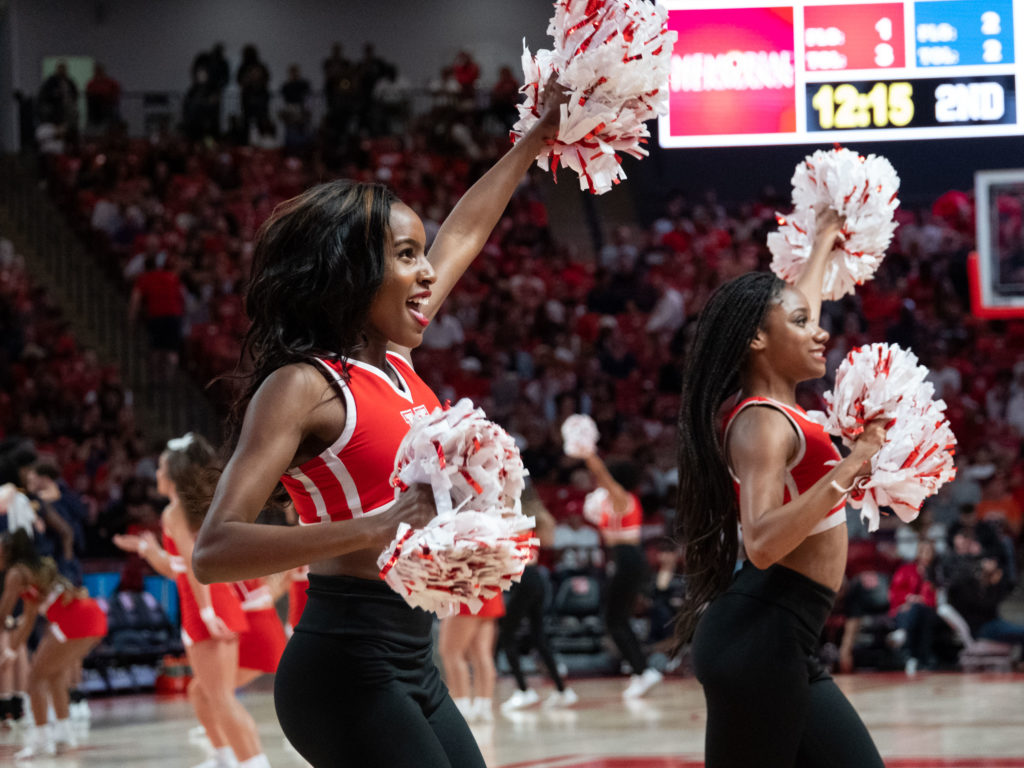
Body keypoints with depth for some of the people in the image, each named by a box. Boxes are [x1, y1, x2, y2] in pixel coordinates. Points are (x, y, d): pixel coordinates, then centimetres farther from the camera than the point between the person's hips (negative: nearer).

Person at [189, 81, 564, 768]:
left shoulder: (394, 362, 13)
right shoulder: (301, 386, -11)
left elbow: (463, 234, 30)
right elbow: (215, 551, -23)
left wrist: (536, 141, 38)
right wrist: (373, 529, -32)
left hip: (411, 664, 9)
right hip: (348, 664, -9)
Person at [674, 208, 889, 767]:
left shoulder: (777, 409, 16)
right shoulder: (763, 423, -12)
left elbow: (797, 304, 36)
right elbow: (762, 543, -26)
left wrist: (824, 242, 49)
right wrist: (849, 467, -27)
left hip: (787, 648, 10)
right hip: (758, 640, -10)